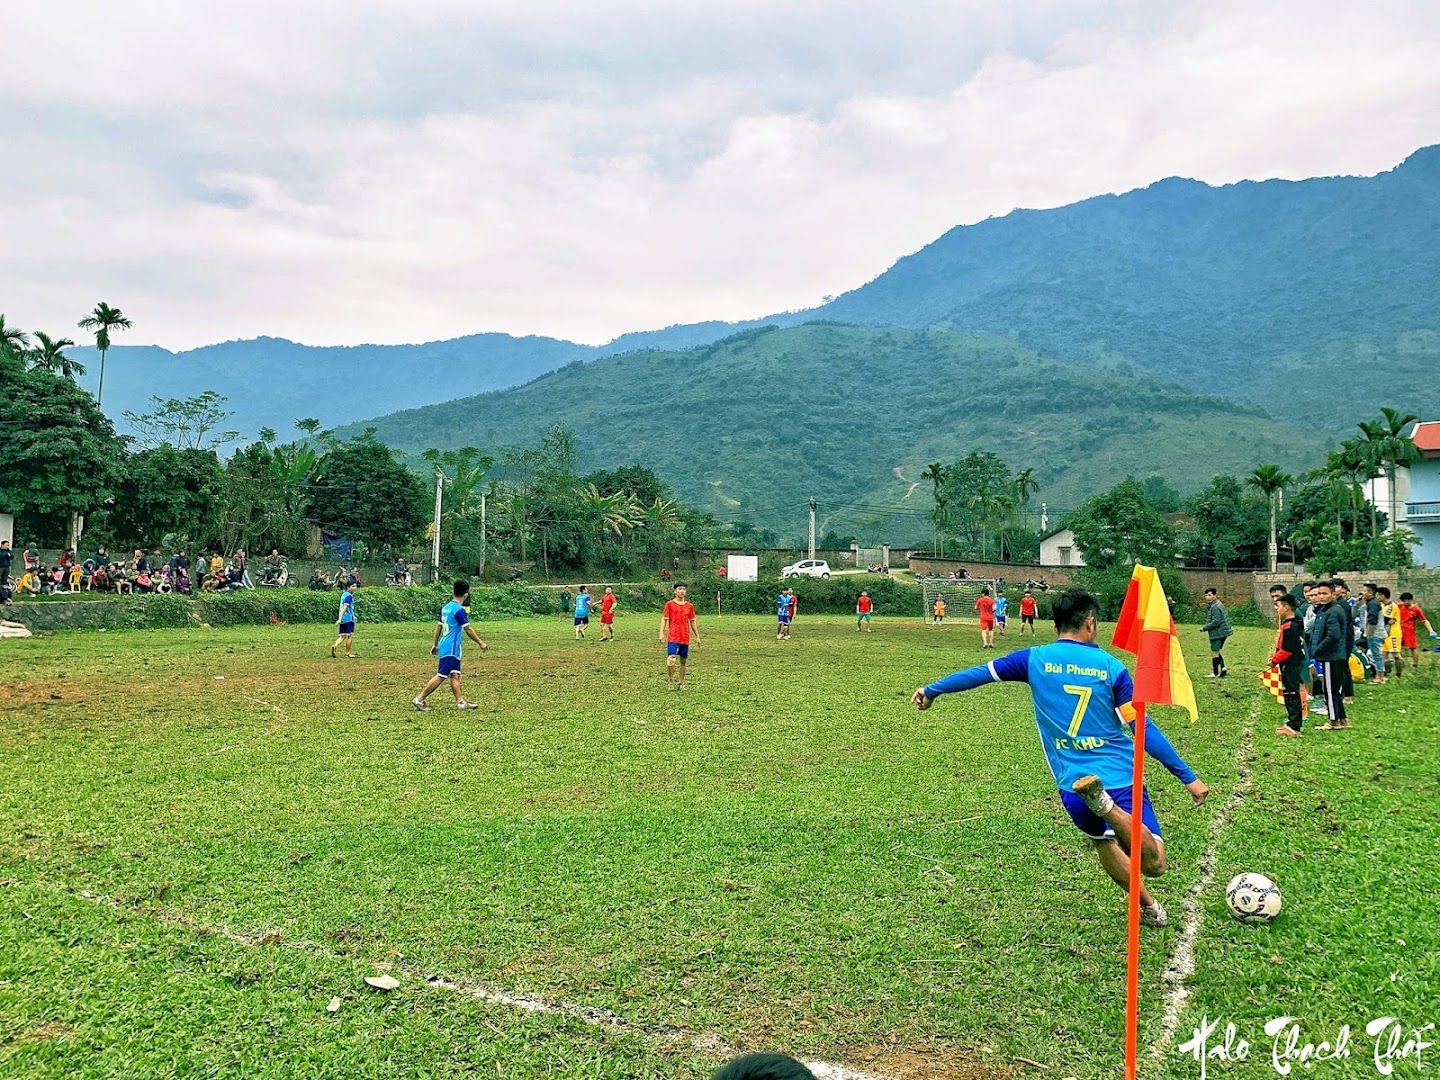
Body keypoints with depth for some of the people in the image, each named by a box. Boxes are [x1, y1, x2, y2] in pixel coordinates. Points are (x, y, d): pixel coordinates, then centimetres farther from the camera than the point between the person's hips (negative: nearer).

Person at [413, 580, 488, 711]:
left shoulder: (446, 607, 10)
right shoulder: (459, 610, -15)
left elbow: (438, 626, 17)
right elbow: (468, 630, -12)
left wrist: (435, 644, 25)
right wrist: (481, 643, -3)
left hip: (444, 646, 9)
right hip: (451, 649, -9)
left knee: (455, 674, 8)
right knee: (441, 676, -6)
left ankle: (460, 701, 8)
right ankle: (419, 699, -4)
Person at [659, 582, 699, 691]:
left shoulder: (690, 606, 9)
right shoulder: (669, 604, 0)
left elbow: (692, 622, 15)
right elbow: (664, 619, -2)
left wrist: (697, 636, 14)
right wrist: (661, 633, -13)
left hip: (685, 638, 4)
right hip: (673, 637, -4)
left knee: (683, 661, 9)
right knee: (671, 659, -16)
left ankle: (681, 683, 20)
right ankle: (670, 681, 3)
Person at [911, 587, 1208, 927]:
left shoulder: (1035, 658, 0)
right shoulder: (1110, 666, -3)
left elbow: (979, 673, 6)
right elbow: (1144, 729, -4)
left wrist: (932, 690, 20)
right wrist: (1188, 776, 2)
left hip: (1073, 784, 3)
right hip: (1122, 780, -3)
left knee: (1104, 841, 31)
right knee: (1153, 864, -4)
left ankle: (1149, 908, 33)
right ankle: (1105, 806, -27)